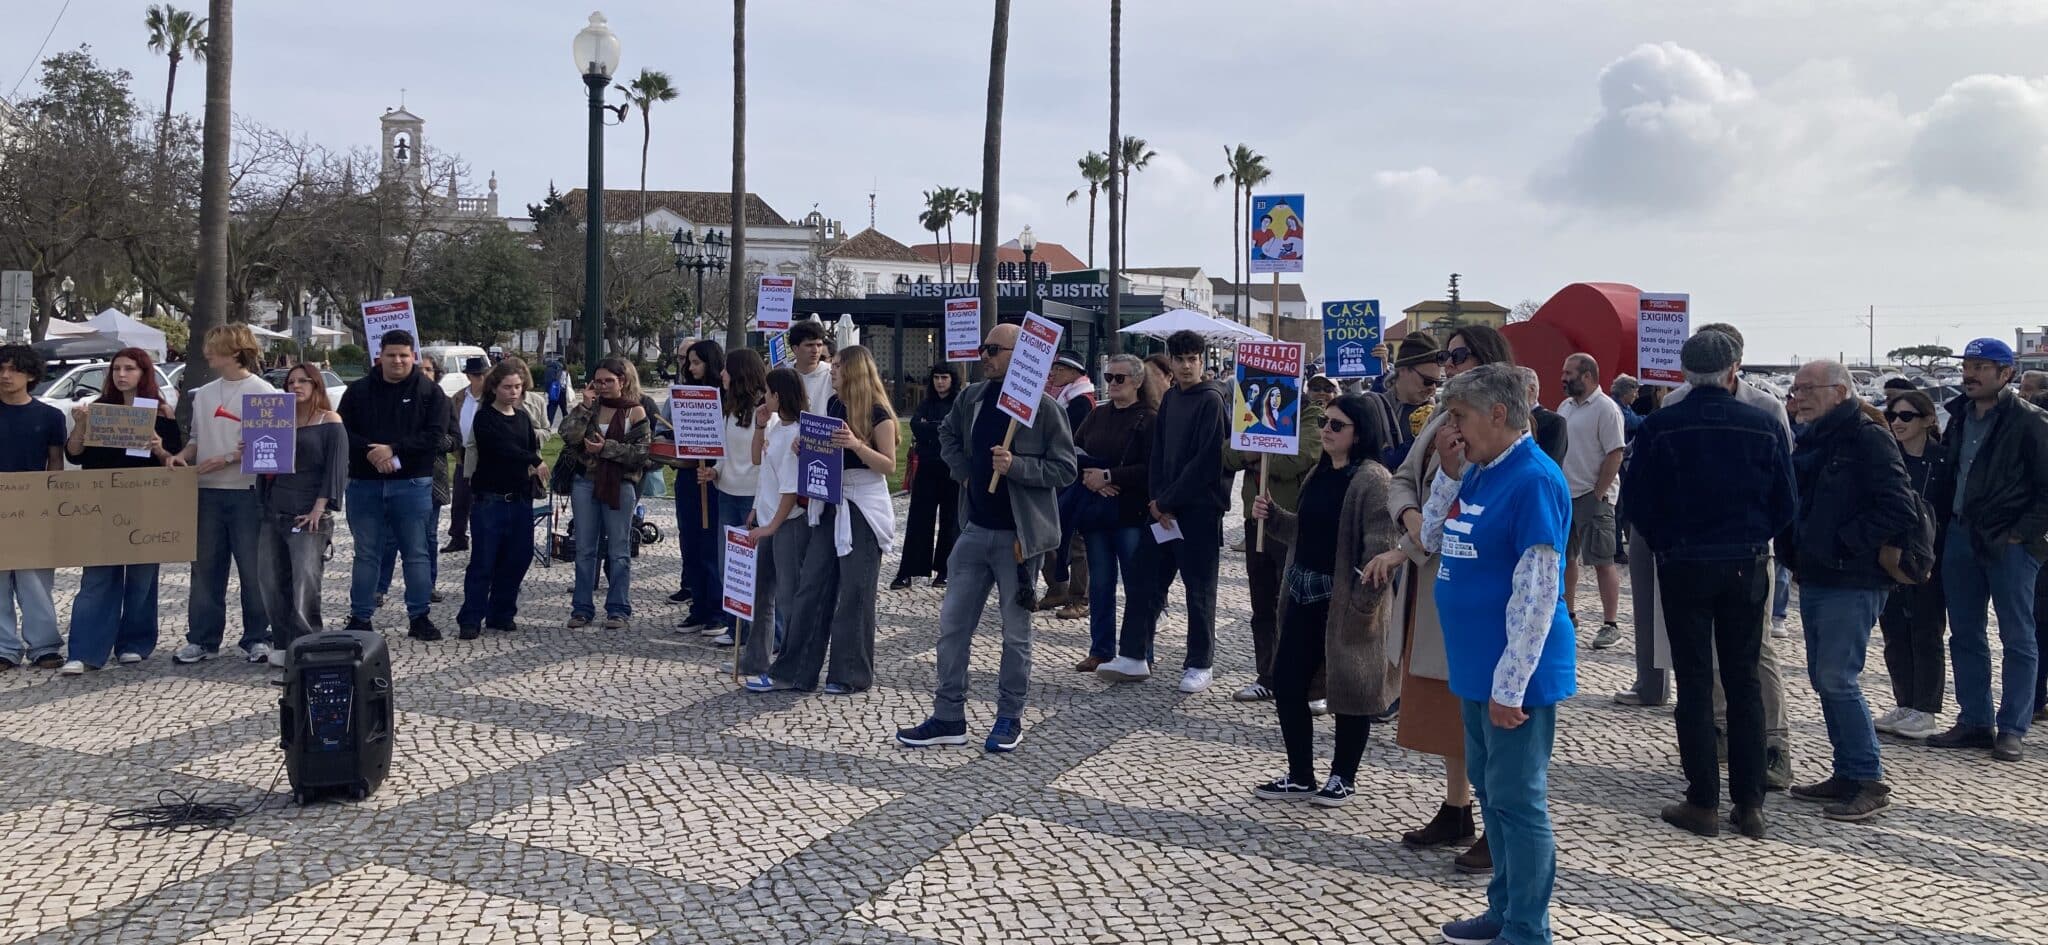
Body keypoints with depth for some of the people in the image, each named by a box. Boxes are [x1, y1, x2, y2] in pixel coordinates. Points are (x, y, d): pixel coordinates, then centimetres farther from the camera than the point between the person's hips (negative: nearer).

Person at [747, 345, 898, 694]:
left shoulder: (878, 413, -9)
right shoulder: (833, 405, 11)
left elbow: (889, 465, -10)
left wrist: (856, 445, -23)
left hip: (863, 508, -7)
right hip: (830, 504, 7)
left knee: (854, 592, 0)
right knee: (811, 585, 5)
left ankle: (851, 674, 12)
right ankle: (793, 671, 9)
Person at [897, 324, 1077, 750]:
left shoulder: (1044, 407, -12)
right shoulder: (971, 398, 6)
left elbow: (1065, 469, -12)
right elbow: (948, 435, 25)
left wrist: (1016, 466, -24)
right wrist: (964, 471, 8)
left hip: (1018, 535, -6)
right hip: (975, 529, 6)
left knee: (1016, 631, 7)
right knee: (952, 624, 8)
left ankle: (1010, 718, 21)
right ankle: (949, 718, 18)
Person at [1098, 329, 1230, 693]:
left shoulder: (1211, 400, -9)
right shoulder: (1170, 397, 12)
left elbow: (1206, 462, -15)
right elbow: (1158, 453, 11)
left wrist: (1167, 502, -13)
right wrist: (1157, 500, -3)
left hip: (1200, 508, -6)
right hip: (1164, 507, 7)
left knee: (1199, 588, 3)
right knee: (1147, 579, 6)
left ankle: (1200, 664, 13)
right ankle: (1134, 657, 14)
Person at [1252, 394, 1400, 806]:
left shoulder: (1373, 479, -15)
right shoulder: (1319, 474, 12)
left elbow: (1380, 548, -20)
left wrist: (1363, 603, -22)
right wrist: (1271, 515, 4)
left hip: (1345, 600, -8)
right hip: (1304, 594, 8)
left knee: (1350, 687, 7)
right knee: (1286, 683, 8)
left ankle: (1343, 776, 24)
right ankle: (1300, 776, 22)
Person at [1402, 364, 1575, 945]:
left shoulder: (1534, 480, -18)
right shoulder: (1477, 474, 10)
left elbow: (1536, 594, -22)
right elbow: (1433, 539, 17)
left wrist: (1510, 684, -22)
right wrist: (1448, 472, 3)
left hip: (1514, 674, -9)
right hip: (1476, 667, 9)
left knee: (1517, 800, 0)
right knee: (1489, 788, 18)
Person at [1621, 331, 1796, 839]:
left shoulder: (1660, 427, -9)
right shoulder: (1763, 425, -3)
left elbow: (1638, 500, -4)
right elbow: (1785, 502, 3)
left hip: (1685, 567, -2)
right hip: (1747, 566, 2)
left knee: (1694, 682, 4)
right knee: (1744, 681, 10)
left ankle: (1703, 802, 6)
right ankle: (1749, 802, 12)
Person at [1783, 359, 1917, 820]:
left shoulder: (1867, 438, -11)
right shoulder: (1812, 441, 15)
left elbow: (1898, 510, -19)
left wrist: (1842, 544, -17)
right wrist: (1797, 557, 12)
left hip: (1852, 583, -9)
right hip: (1815, 581, 9)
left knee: (1838, 678, -10)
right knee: (1824, 678, 12)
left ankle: (1869, 782, -1)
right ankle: (1847, 773, 21)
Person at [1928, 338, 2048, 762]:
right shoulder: (1959, 417, 11)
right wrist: (1942, 518, 9)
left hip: (2009, 543, -7)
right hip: (1961, 536, 7)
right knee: (1965, 635, 10)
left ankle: (2012, 728, 8)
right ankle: (1974, 721, 19)